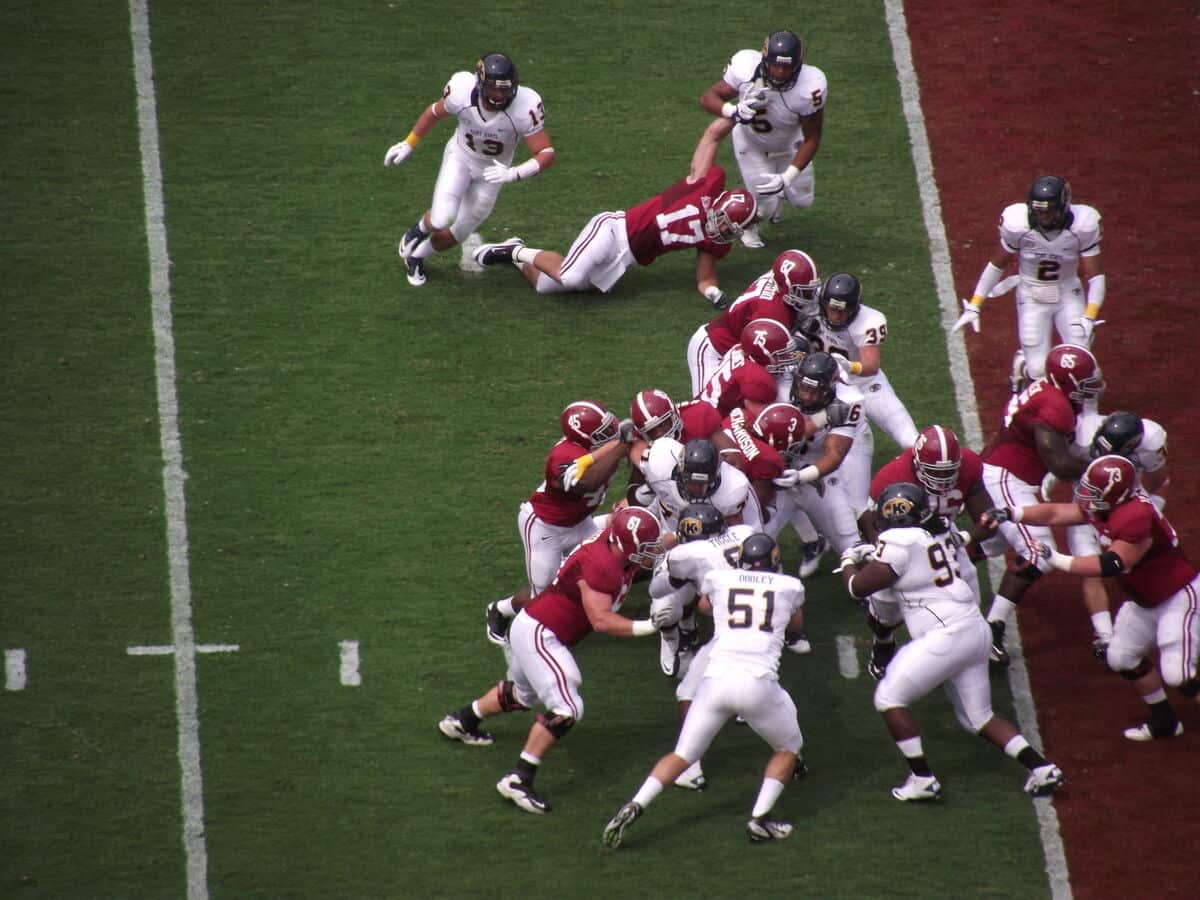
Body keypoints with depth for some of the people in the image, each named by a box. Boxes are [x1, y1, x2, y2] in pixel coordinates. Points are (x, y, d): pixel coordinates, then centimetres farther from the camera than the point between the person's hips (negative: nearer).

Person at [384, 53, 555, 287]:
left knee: (459, 232, 10)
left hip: (492, 171, 1)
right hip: (460, 158, -1)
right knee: (442, 219, -20)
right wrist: (409, 144, 5)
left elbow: (546, 154, -30)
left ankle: (417, 256, 41)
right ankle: (421, 228, 19)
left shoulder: (525, 107, -35)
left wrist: (513, 174, -47)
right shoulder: (462, 92, -30)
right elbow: (436, 112, -6)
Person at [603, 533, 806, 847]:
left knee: (682, 755, 13)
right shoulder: (790, 587, 13)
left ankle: (636, 805, -6)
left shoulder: (718, 579, 14)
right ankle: (760, 818, 8)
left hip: (716, 678, 2)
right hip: (759, 683, -2)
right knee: (789, 748, 23)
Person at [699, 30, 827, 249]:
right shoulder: (745, 68, -37)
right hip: (751, 142, -1)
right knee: (764, 207, -5)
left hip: (790, 144, 1)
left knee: (802, 200, 11)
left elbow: (812, 140, -25)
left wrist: (787, 178, -33)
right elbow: (708, 97, -25)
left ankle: (778, 192, 49)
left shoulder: (810, 87, -37)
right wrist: (733, 111, -47)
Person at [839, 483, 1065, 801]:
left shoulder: (899, 542, -13)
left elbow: (859, 586, -8)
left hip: (947, 636, -8)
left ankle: (922, 778, 1)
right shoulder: (941, 531, 11)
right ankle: (1040, 767, 11)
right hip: (975, 629, 8)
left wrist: (849, 563, 13)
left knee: (890, 697, 4)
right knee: (979, 717, 19)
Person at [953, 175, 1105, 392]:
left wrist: (1089, 318, -27)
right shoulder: (1018, 224, -21)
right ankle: (1021, 362, 30)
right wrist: (973, 307, -6)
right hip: (1032, 298, -1)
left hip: (1068, 295, 1)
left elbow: (1095, 276, -14)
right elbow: (997, 265, -6)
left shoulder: (1082, 226, -20)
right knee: (1038, 370, -8)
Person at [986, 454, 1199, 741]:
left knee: (1177, 673, -16)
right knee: (1122, 658, 17)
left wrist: (1057, 560, -31)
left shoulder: (1137, 518, -33)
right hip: (1145, 600, 10)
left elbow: (1111, 565, -33)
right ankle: (1164, 721, 30)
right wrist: (1011, 514, -15)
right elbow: (1055, 513, -3)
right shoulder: (1102, 507, -6)